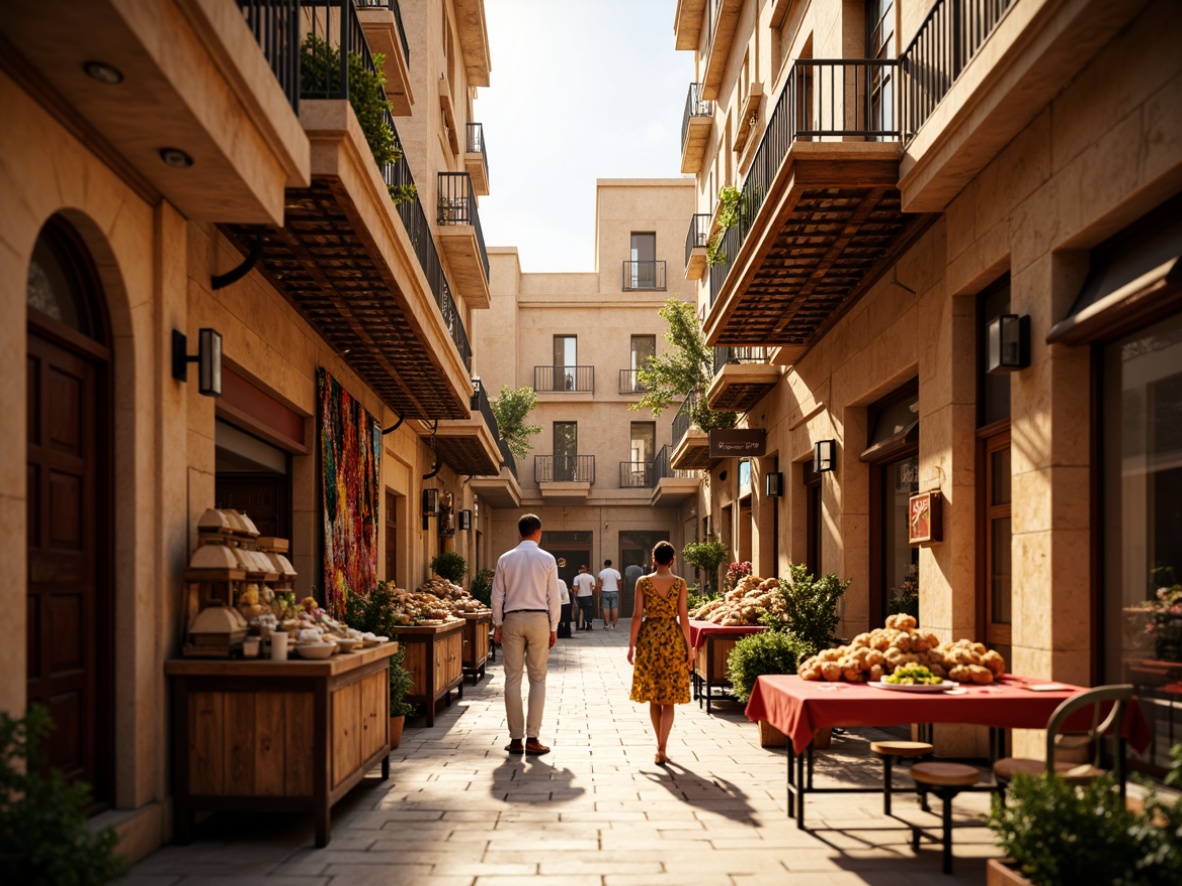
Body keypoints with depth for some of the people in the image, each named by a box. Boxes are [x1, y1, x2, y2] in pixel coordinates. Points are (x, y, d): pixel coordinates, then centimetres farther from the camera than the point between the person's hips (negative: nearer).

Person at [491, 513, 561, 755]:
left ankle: (516, 739, 8)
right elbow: (553, 597, -2)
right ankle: (532, 738, 2)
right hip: (539, 619, -2)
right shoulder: (547, 559, -2)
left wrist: (498, 625, 10)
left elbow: (498, 596, 3)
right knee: (538, 679, 5)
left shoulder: (505, 559, 2)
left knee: (512, 678, 6)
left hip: (512, 620, 2)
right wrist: (553, 628, 5)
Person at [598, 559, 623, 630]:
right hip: (614, 592, 1)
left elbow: (600, 584, -3)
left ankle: (607, 625, -2)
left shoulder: (602, 572, -1)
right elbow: (619, 583, 4)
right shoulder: (616, 572, 4)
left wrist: (599, 594, 2)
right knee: (615, 608, 2)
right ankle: (613, 625, 1)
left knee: (606, 608, 0)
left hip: (605, 592, -1)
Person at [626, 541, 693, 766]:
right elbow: (683, 617, -4)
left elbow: (637, 615, -4)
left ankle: (661, 745, 20)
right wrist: (689, 647, 1)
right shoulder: (679, 583, -3)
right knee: (669, 699, 4)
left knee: (653, 696, 13)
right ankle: (662, 748, -8)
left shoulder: (643, 582, -2)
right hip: (673, 638, -1)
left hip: (649, 638, 1)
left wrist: (632, 644, 2)